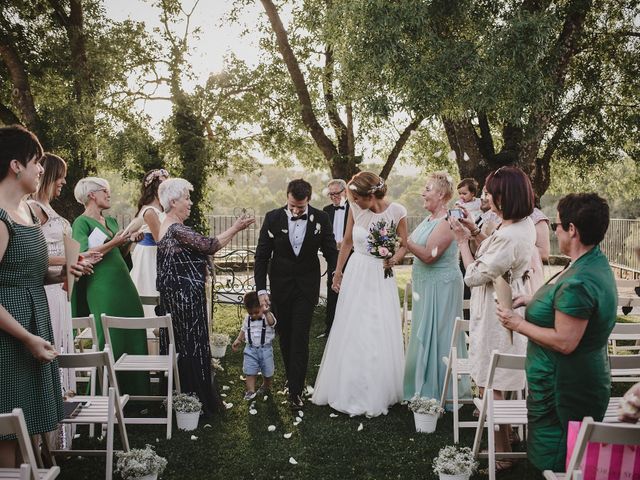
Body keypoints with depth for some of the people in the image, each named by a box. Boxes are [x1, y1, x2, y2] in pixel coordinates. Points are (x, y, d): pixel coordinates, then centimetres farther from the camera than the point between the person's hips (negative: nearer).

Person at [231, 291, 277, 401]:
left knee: (267, 372, 13)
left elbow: (272, 323, -38)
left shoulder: (268, 316, -14)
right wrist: (238, 340, 6)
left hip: (265, 349, -3)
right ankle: (250, 391, 6)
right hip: (251, 349, 3)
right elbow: (244, 330, 16)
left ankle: (266, 386, 38)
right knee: (249, 371, -3)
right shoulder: (248, 319, 1)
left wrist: (266, 312, -55)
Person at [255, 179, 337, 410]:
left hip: (306, 287, -1)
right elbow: (262, 256, -4)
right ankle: (292, 378, 30)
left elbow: (331, 252, 1)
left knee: (300, 337, -6)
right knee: (285, 335, 12)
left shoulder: (321, 219, -7)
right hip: (280, 286, 2)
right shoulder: (273, 218, -7)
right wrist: (261, 289, -9)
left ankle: (295, 391, -1)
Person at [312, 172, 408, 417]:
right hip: (356, 275, 2)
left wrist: (393, 260, -18)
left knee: (380, 337, 2)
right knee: (350, 334, 9)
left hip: (381, 279, -2)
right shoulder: (355, 209, -6)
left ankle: (377, 394, 20)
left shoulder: (397, 211, -12)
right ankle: (349, 390, 26)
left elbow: (403, 246, 2)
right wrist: (337, 273, 13)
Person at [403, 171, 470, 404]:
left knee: (436, 337, -1)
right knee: (425, 337, 15)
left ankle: (438, 392, 11)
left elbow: (429, 255, -24)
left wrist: (405, 240, -24)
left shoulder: (446, 222, -18)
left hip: (440, 287, -9)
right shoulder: (430, 219, 12)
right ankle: (425, 389, 26)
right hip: (426, 286, 9)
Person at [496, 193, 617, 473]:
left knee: (554, 464, 4)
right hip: (584, 384, 10)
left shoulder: (579, 282, -28)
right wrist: (534, 302, 8)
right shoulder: (597, 264, 5)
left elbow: (564, 342, -28)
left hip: (564, 390, -10)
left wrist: (519, 324, -16)